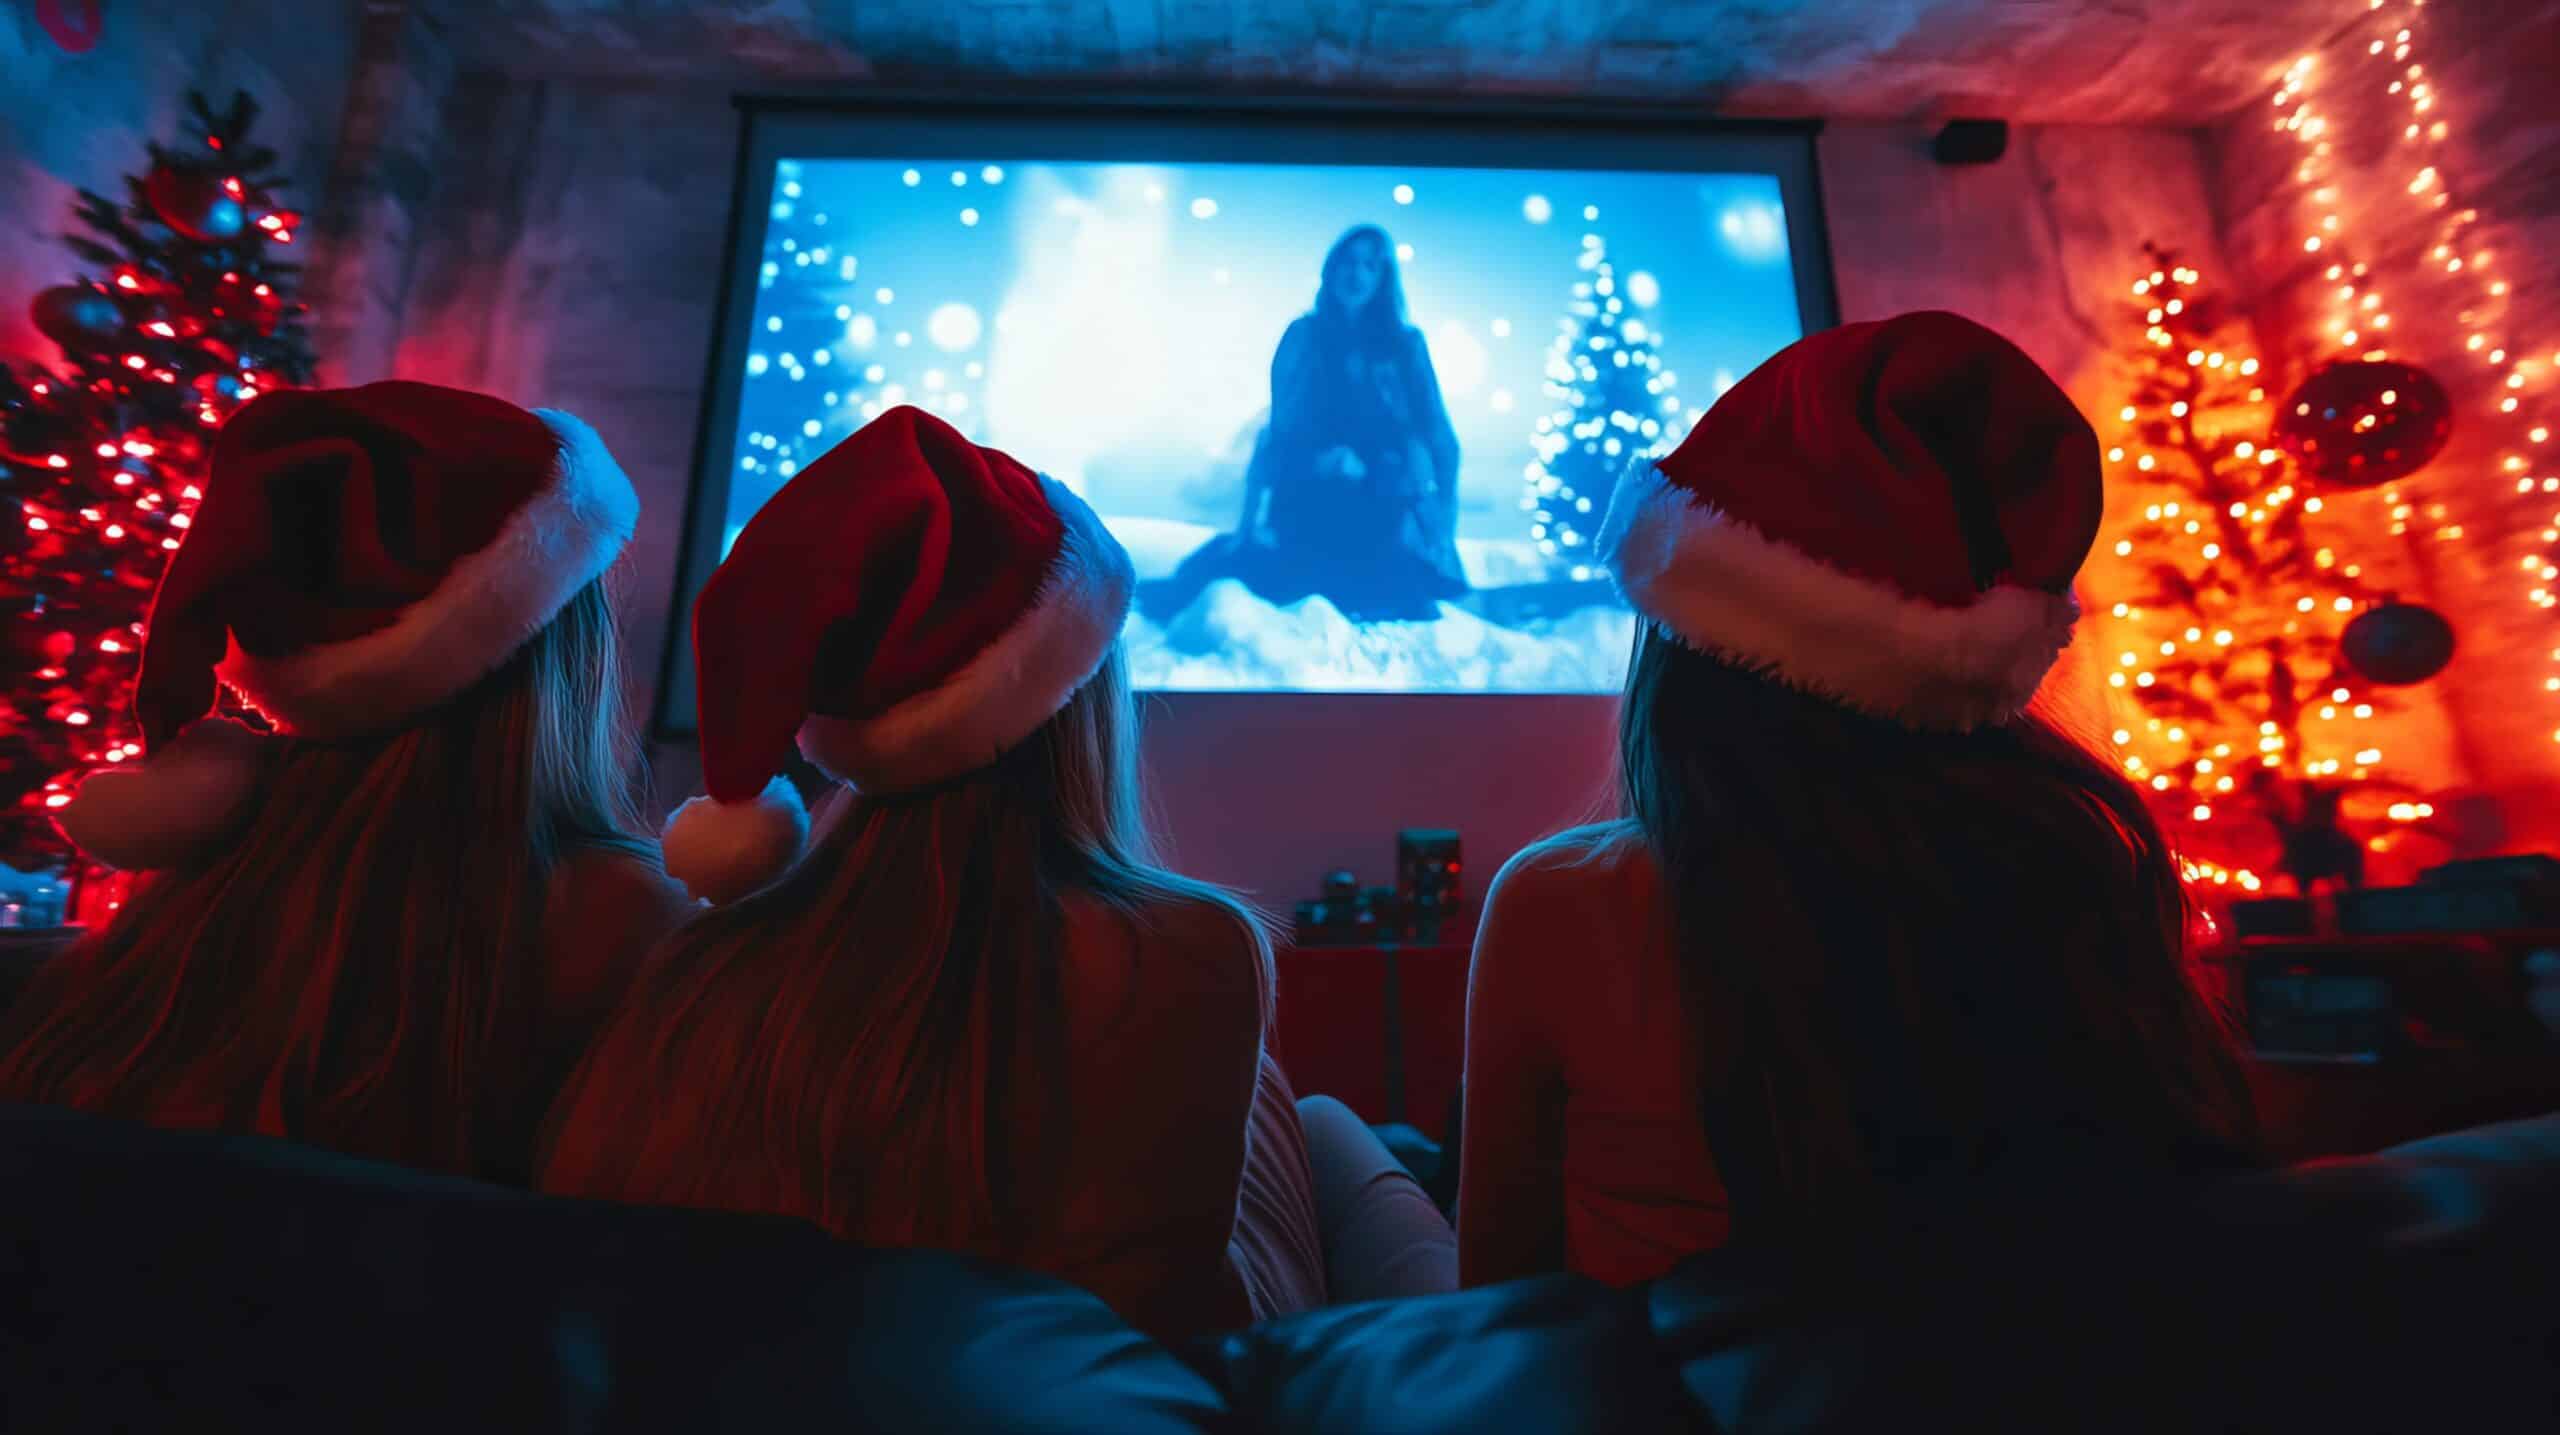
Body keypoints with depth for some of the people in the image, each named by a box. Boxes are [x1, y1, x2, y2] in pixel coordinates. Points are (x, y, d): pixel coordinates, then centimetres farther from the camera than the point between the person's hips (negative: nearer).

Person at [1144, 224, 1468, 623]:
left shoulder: (1405, 344, 11)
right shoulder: (1304, 335, 12)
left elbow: (1440, 437, 5)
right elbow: (1275, 428, 8)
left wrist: (1443, 524, -8)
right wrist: (1248, 522, 0)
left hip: (1381, 514, 1)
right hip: (1304, 507, 0)